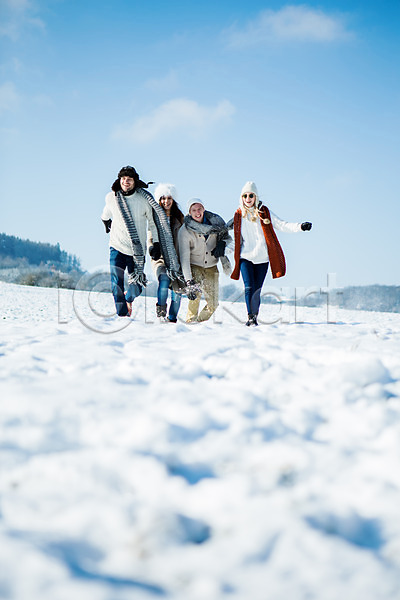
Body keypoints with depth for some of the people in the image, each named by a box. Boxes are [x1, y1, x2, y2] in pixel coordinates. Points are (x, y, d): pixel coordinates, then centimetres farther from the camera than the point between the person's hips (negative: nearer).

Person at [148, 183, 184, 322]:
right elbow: (150, 237, 5)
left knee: (177, 290, -5)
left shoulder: (179, 217, 13)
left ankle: (172, 319, 10)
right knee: (164, 281, -29)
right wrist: (151, 248, -16)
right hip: (160, 258, -2)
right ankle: (160, 312, -17)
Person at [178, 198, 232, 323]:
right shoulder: (185, 231, -16)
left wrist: (222, 244, -16)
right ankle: (191, 320, -20)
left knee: (213, 304, -1)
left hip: (211, 267, 4)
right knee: (196, 290, -31)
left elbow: (228, 237, 9)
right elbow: (184, 258, -22)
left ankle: (201, 322, 23)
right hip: (194, 266, -3)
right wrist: (188, 281, -32)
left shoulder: (215, 221, -6)